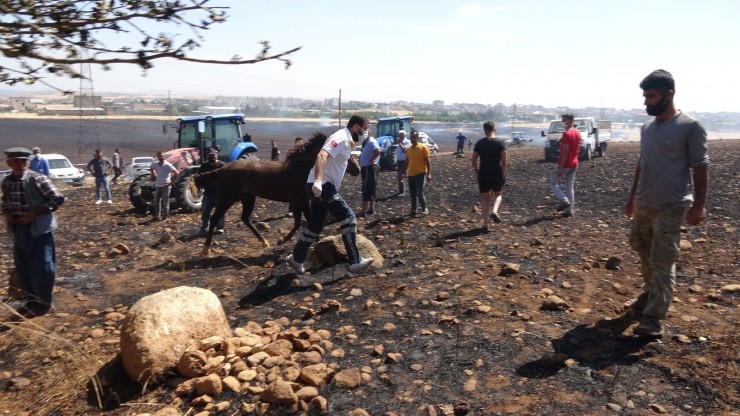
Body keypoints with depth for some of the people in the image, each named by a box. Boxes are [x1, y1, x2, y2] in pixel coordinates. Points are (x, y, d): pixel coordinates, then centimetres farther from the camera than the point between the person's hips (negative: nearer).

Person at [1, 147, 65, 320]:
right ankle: (32, 299, 31)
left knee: (41, 267, 0)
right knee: (22, 267, 14)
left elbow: (57, 199, -15)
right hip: (19, 228, 7)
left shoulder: (38, 179, -15)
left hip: (39, 228, -6)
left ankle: (44, 301, 16)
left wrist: (34, 212, -20)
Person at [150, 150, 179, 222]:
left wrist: (172, 182, -17)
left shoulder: (168, 165, -14)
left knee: (165, 202, 1)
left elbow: (177, 173, -19)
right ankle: (157, 216, 19)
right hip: (157, 186, 6)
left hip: (165, 186, -5)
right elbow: (152, 169, 28)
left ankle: (164, 217, 10)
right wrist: (153, 176, 16)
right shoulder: (155, 164, 2)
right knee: (156, 202, 10)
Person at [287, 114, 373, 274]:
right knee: (348, 218, -12)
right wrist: (318, 180, -44)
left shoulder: (346, 139, 16)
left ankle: (296, 258, 28)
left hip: (324, 186, 11)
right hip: (321, 186, -11)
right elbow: (322, 156, -33)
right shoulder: (341, 138, -16)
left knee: (315, 226, 16)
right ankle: (355, 262, -8)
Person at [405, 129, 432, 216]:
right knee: (412, 194, 8)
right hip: (411, 174, 5)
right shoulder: (408, 149, 10)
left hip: (420, 174, -5)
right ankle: (413, 210, 17)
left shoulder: (423, 147, -6)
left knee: (419, 193, -10)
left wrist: (429, 173, -15)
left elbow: (428, 161, -8)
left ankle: (425, 208, 7)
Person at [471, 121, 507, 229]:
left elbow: (473, 160, 1)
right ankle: (495, 211, -6)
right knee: (498, 194, 21)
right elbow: (504, 161, -11)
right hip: (497, 174, -1)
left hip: (483, 175, 2)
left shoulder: (479, 143, 2)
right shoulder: (501, 142, -5)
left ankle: (485, 223, 8)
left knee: (485, 198, 12)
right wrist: (503, 174, -1)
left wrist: (477, 173, 11)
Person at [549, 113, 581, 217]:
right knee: (570, 187, 10)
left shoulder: (567, 134, -18)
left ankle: (564, 200, -10)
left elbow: (565, 151, -23)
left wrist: (560, 168, -23)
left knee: (553, 183, 5)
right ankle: (569, 210, 11)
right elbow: (578, 148, 16)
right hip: (574, 164, 8)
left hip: (564, 164, -8)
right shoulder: (577, 133, 10)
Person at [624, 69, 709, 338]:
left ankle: (653, 318, -3)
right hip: (643, 204, 7)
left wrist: (699, 205, -16)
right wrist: (633, 197, 18)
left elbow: (700, 167, -11)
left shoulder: (690, 127, -11)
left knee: (662, 262, -6)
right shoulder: (647, 128, 9)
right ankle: (649, 295, 35)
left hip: (671, 207, -7)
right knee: (645, 255, 17)